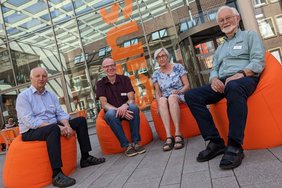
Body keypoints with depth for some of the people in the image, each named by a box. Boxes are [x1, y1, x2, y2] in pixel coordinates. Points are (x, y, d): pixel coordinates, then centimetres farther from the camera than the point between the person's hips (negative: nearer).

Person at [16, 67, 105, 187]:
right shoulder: (23, 96, -8)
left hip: (52, 127, 7)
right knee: (53, 128, -39)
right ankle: (57, 174, -37)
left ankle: (85, 158, 3)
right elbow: (29, 121, -20)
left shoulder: (51, 95, 12)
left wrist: (67, 125, -17)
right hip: (31, 132, -7)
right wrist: (57, 126, -26)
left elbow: (60, 113, 6)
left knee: (81, 120, 0)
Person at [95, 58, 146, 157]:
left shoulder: (125, 79, 2)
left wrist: (124, 106, -31)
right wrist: (118, 110, -29)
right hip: (113, 112, 0)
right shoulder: (100, 84, 0)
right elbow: (104, 104, -10)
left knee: (134, 107, -32)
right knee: (111, 114, -35)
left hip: (126, 110, 1)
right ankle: (126, 145, -28)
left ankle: (135, 142, -24)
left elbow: (131, 99, -7)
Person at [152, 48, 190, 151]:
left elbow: (187, 85, 1)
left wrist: (180, 91, -20)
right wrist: (159, 103, -12)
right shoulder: (156, 74, 8)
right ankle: (168, 136, -44)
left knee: (172, 97, -37)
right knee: (162, 100, -35)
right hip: (165, 100, 2)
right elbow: (158, 93, 7)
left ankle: (178, 134, -42)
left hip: (180, 97, -1)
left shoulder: (178, 67, 3)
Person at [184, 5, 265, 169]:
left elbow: (258, 61, -1)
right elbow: (214, 69, 21)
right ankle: (216, 142, -19)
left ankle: (235, 146, -37)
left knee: (234, 87, -43)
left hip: (246, 78, -5)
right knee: (191, 96, -18)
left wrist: (240, 74, -20)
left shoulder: (250, 36, 15)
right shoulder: (220, 49, 31)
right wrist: (214, 79, -5)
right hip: (222, 82, 6)